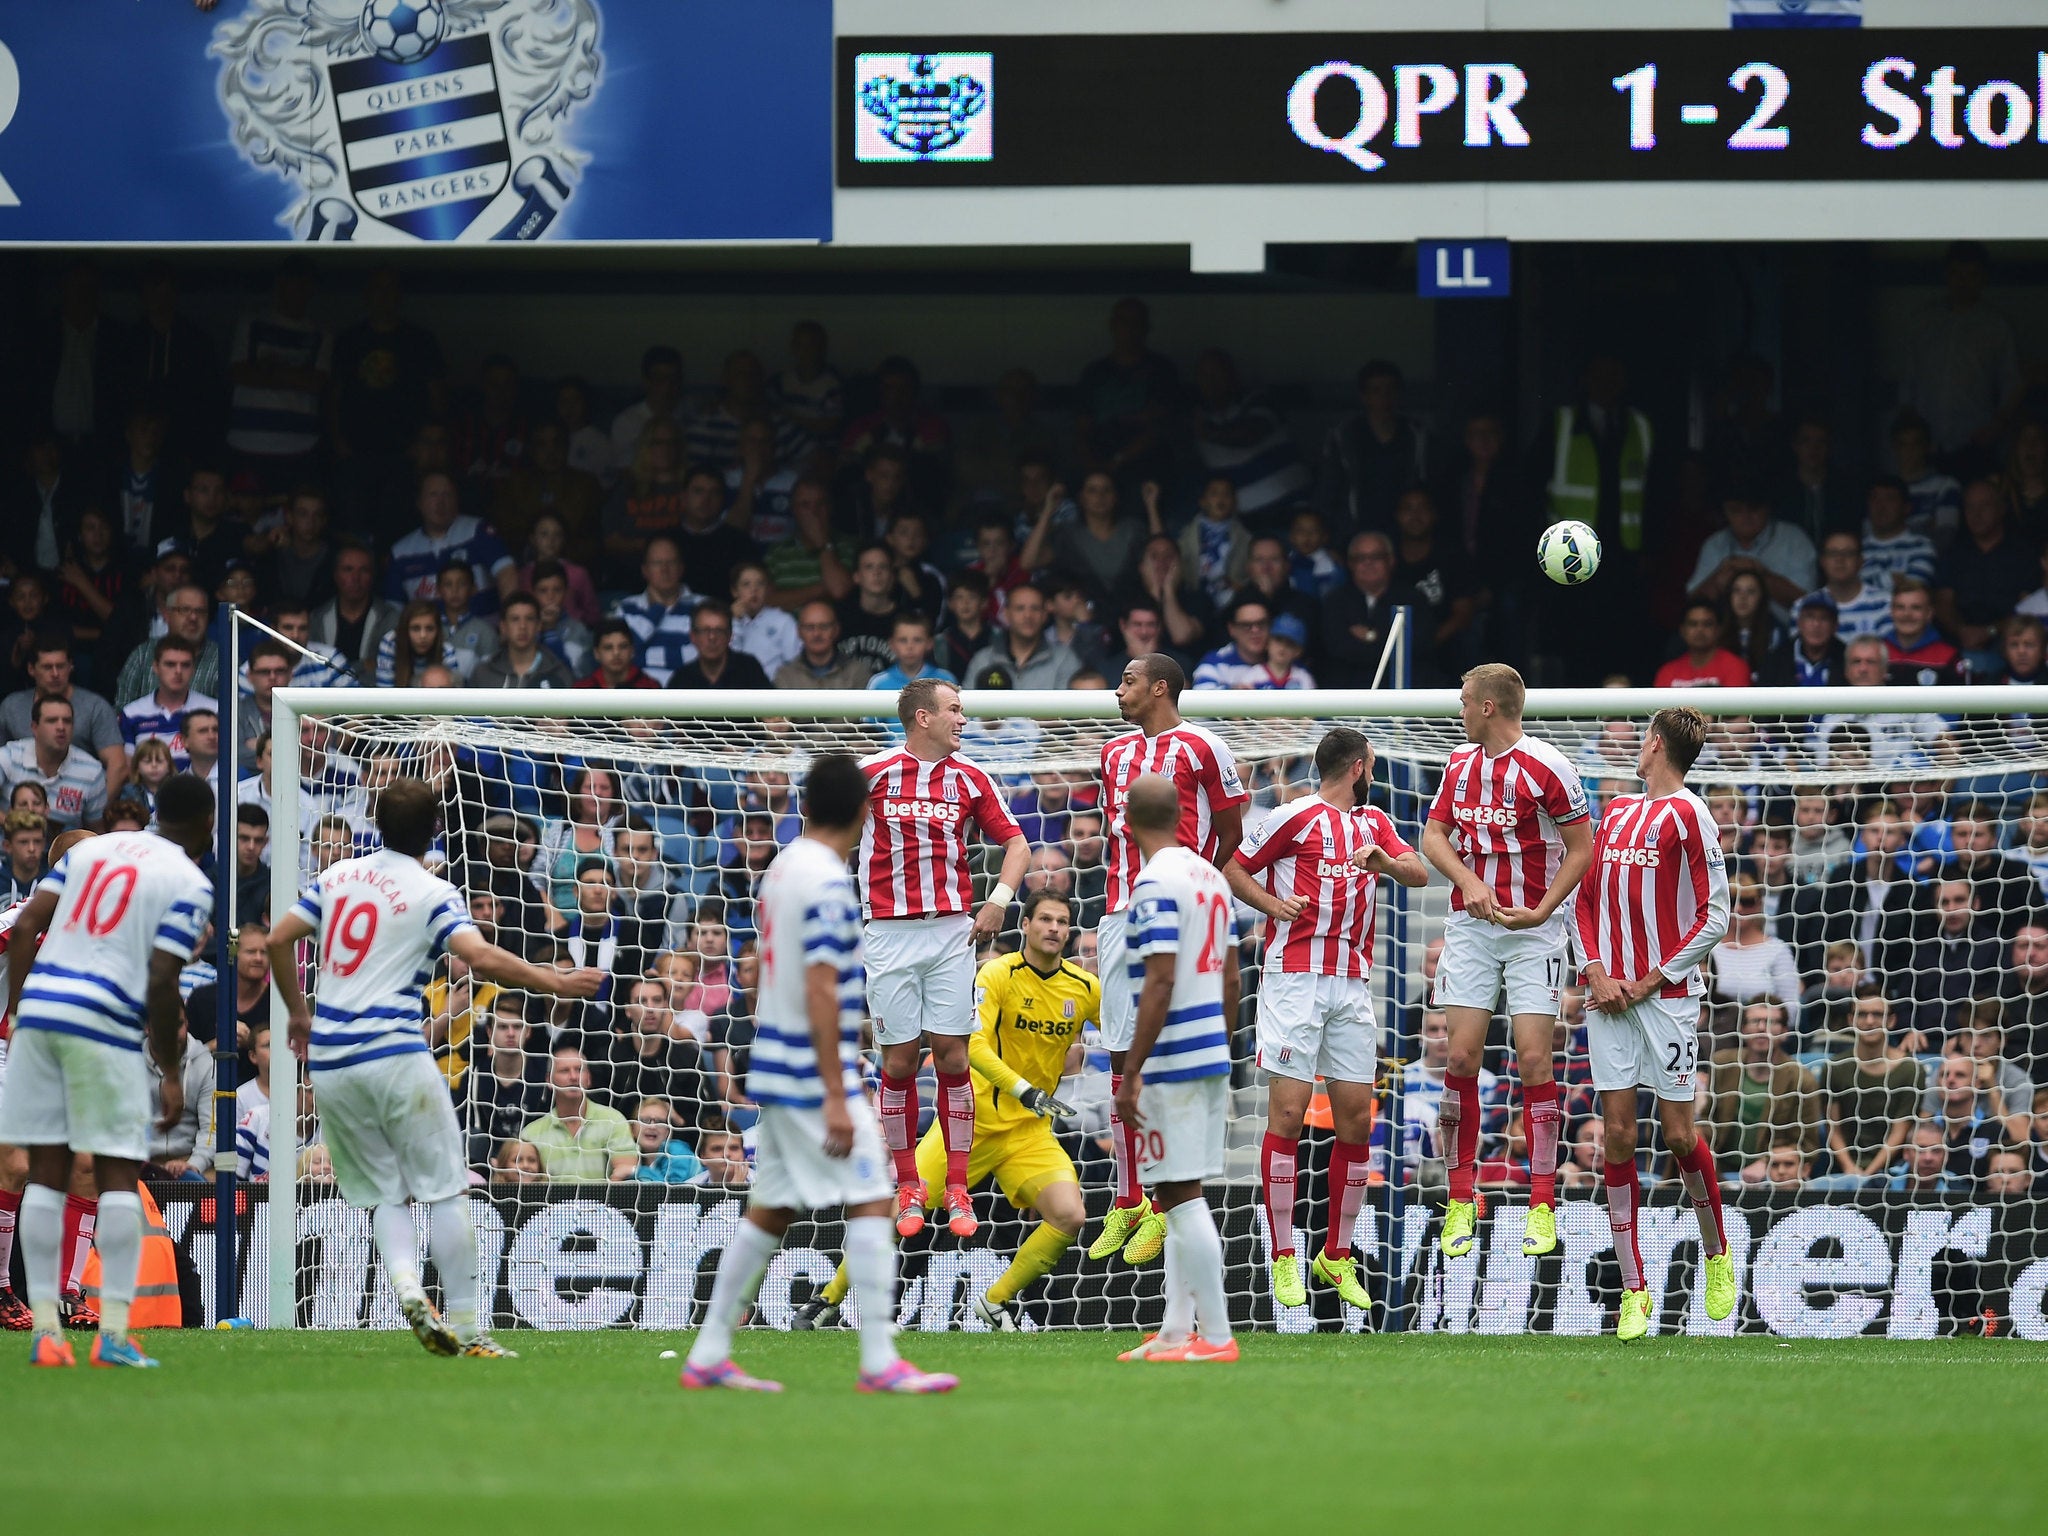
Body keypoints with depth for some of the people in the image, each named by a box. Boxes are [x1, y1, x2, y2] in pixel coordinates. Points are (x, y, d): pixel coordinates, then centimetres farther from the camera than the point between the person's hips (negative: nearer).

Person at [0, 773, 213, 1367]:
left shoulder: (91, 849, 16)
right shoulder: (190, 884, 0)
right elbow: (161, 983, -8)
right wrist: (172, 1074, -1)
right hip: (106, 1027, -5)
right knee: (118, 1177, 2)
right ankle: (113, 1333, -5)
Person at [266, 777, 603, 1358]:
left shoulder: (337, 876, 12)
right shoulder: (433, 893, -4)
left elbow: (278, 940, 12)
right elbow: (481, 958, -17)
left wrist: (297, 1013, 25)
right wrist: (556, 983, -9)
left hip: (329, 1063, 5)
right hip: (395, 1056, -5)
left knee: (383, 1193, 11)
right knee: (445, 1189, 1)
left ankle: (407, 1288, -15)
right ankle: (465, 1327, -2)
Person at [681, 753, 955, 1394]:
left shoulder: (782, 869, 11)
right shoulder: (827, 883, -16)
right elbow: (820, 992, -21)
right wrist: (835, 1096, -21)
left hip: (775, 1070, 9)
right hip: (814, 1076, -9)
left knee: (769, 1211, 13)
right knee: (870, 1201, -6)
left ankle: (708, 1357, 15)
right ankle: (879, 1361, -9)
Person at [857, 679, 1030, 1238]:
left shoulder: (971, 779, 7)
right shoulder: (873, 773, 0)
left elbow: (1015, 842, 11)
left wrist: (999, 899, -4)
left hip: (952, 932, 2)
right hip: (889, 933, -2)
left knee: (952, 1056, -1)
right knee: (899, 1058, 0)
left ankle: (957, 1191, 5)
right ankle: (908, 1187, 11)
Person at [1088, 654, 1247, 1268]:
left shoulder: (1201, 747, -4)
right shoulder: (1115, 752, 16)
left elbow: (1230, 832, 2)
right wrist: (1128, 889, 15)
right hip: (1121, 915, 7)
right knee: (1122, 1060, 5)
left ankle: (1165, 1211, -4)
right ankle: (1127, 1202, 11)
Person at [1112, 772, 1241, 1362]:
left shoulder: (1155, 882, -14)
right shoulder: (1211, 876, 12)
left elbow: (1160, 984, -19)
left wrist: (1130, 1075, -17)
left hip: (1174, 1062, -9)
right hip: (1213, 1056, 9)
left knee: (1181, 1196, -5)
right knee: (1179, 1197, 15)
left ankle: (1216, 1336, -5)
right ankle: (1177, 1330, 17)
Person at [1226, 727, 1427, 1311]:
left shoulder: (1373, 823, 18)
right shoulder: (1295, 818, 0)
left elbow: (1420, 874, 7)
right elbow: (1234, 869, 3)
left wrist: (1386, 861, -14)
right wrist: (1275, 905, -13)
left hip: (1352, 987, 6)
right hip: (1296, 976, -6)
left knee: (1356, 1119, 3)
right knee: (1288, 1112, -8)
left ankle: (1337, 1257, 13)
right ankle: (1284, 1260, -5)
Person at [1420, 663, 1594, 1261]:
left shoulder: (1545, 767, -8)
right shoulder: (1460, 763, 10)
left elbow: (1582, 848, -5)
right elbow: (1433, 835, 9)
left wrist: (1542, 910, -15)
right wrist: (1469, 882, -10)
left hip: (1532, 929, -4)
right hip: (1471, 926, 5)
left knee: (1533, 1058, -7)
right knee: (1462, 1055, -2)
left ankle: (1542, 1207, -3)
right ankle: (1459, 1201, 5)